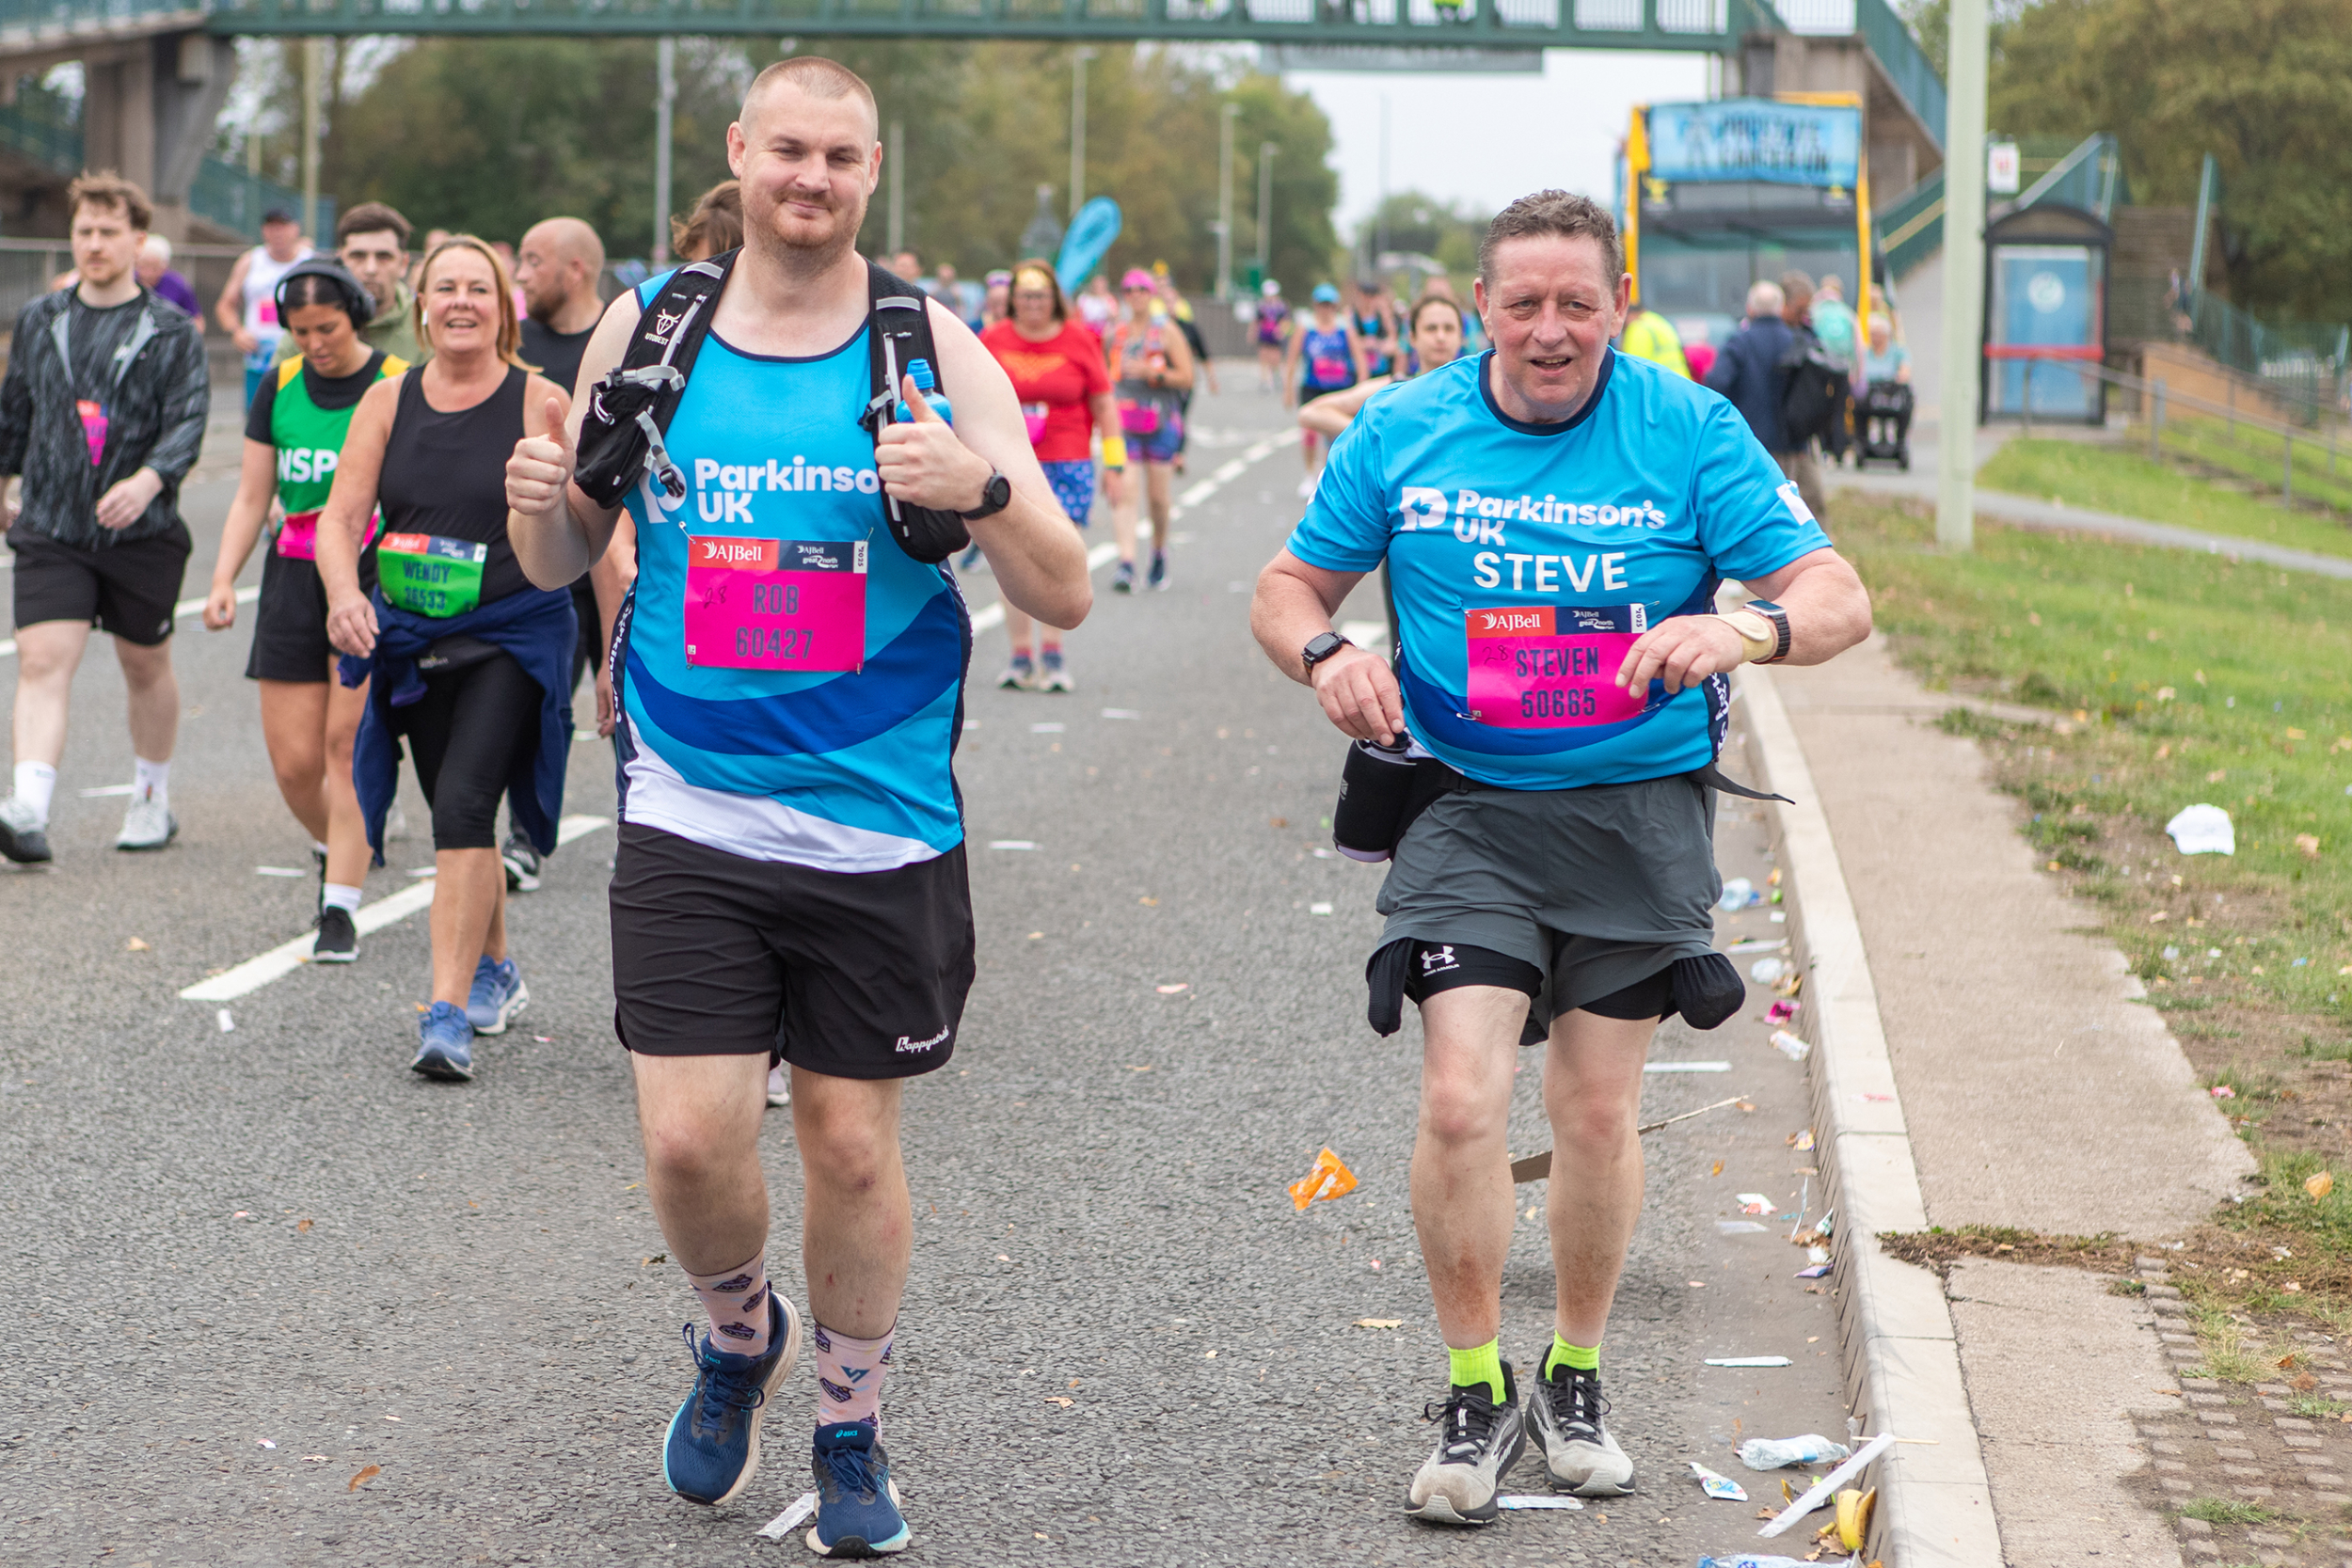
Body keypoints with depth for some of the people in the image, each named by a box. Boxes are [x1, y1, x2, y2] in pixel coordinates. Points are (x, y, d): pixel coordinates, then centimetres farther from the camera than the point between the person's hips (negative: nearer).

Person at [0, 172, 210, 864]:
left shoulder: (173, 333, -2)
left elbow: (188, 422, -13)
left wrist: (147, 480, -30)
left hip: (143, 531, -1)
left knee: (146, 664, 14)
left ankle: (153, 801, 33)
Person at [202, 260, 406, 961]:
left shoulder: (400, 387, -3)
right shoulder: (281, 388, 9)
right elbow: (252, 497, 13)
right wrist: (223, 580, 3)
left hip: (375, 574, -4)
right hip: (295, 579, 4)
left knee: (346, 744, -12)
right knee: (294, 762, 1)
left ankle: (340, 910, -8)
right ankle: (335, 852, 31)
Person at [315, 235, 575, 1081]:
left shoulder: (542, 405, -6)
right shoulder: (389, 402, 4)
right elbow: (339, 517, -1)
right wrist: (344, 593, -21)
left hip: (513, 633, -4)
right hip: (413, 641, 5)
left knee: (464, 805, -20)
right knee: (456, 814, 16)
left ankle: (449, 1012, -19)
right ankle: (495, 970, 39)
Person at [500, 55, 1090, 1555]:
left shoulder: (932, 350, -2)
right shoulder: (646, 333, 2)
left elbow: (1066, 597, -5)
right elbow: (565, 560, 13)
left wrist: (979, 487, -24)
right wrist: (540, 507, -10)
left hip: (881, 827, -1)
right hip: (692, 819, 1)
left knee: (853, 1142, 8)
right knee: (691, 1140, -6)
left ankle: (852, 1430, 30)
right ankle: (739, 1331, 27)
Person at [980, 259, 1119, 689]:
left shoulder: (1077, 341, 3)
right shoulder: (992, 340, 5)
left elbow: (1103, 403, 9)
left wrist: (1115, 461, 7)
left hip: (1066, 464, -1)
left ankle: (1053, 656, 0)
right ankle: (1020, 657, 7)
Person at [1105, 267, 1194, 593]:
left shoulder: (1167, 331, 2)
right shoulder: (1115, 331, 10)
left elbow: (1186, 377, -4)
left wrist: (1150, 372, -16)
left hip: (1160, 422, -1)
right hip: (1122, 423, 1)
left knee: (1158, 497, 5)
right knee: (1123, 490, -15)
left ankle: (1159, 551, 32)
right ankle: (1126, 562, -23)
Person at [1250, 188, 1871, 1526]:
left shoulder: (1690, 433, -6)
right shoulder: (1401, 434, -1)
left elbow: (1839, 599, -10)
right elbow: (1289, 588, 9)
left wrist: (1744, 628, -32)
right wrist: (1327, 652, -15)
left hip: (1639, 812, 0)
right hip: (1469, 807, 0)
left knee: (1598, 1113, 7)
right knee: (1461, 1103, -12)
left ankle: (1576, 1383, 27)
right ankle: (1477, 1396, 5)